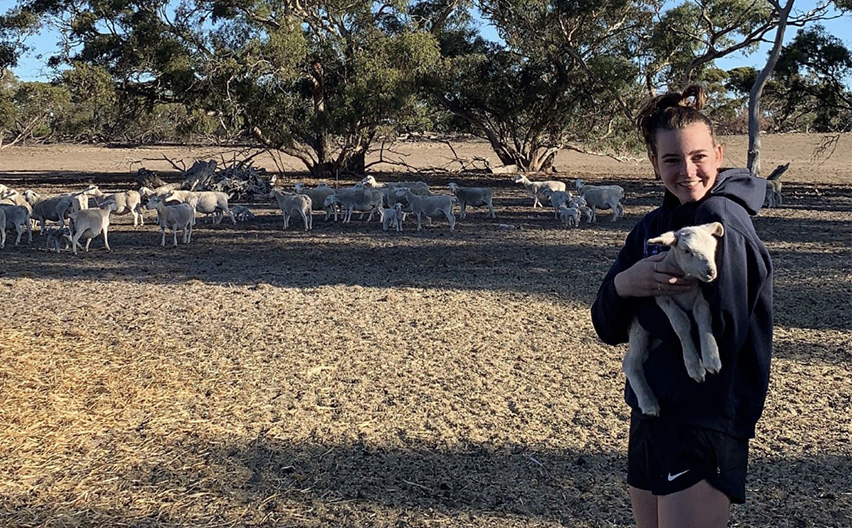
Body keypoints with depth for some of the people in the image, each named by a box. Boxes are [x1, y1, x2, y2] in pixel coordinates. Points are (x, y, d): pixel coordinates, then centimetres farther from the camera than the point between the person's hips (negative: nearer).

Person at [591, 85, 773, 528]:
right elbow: (609, 328, 3)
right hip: (652, 416, 8)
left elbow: (721, 333, -23)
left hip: (706, 428, -7)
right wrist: (623, 284, -18)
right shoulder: (653, 225, 7)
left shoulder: (723, 221, -15)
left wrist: (645, 288, -13)